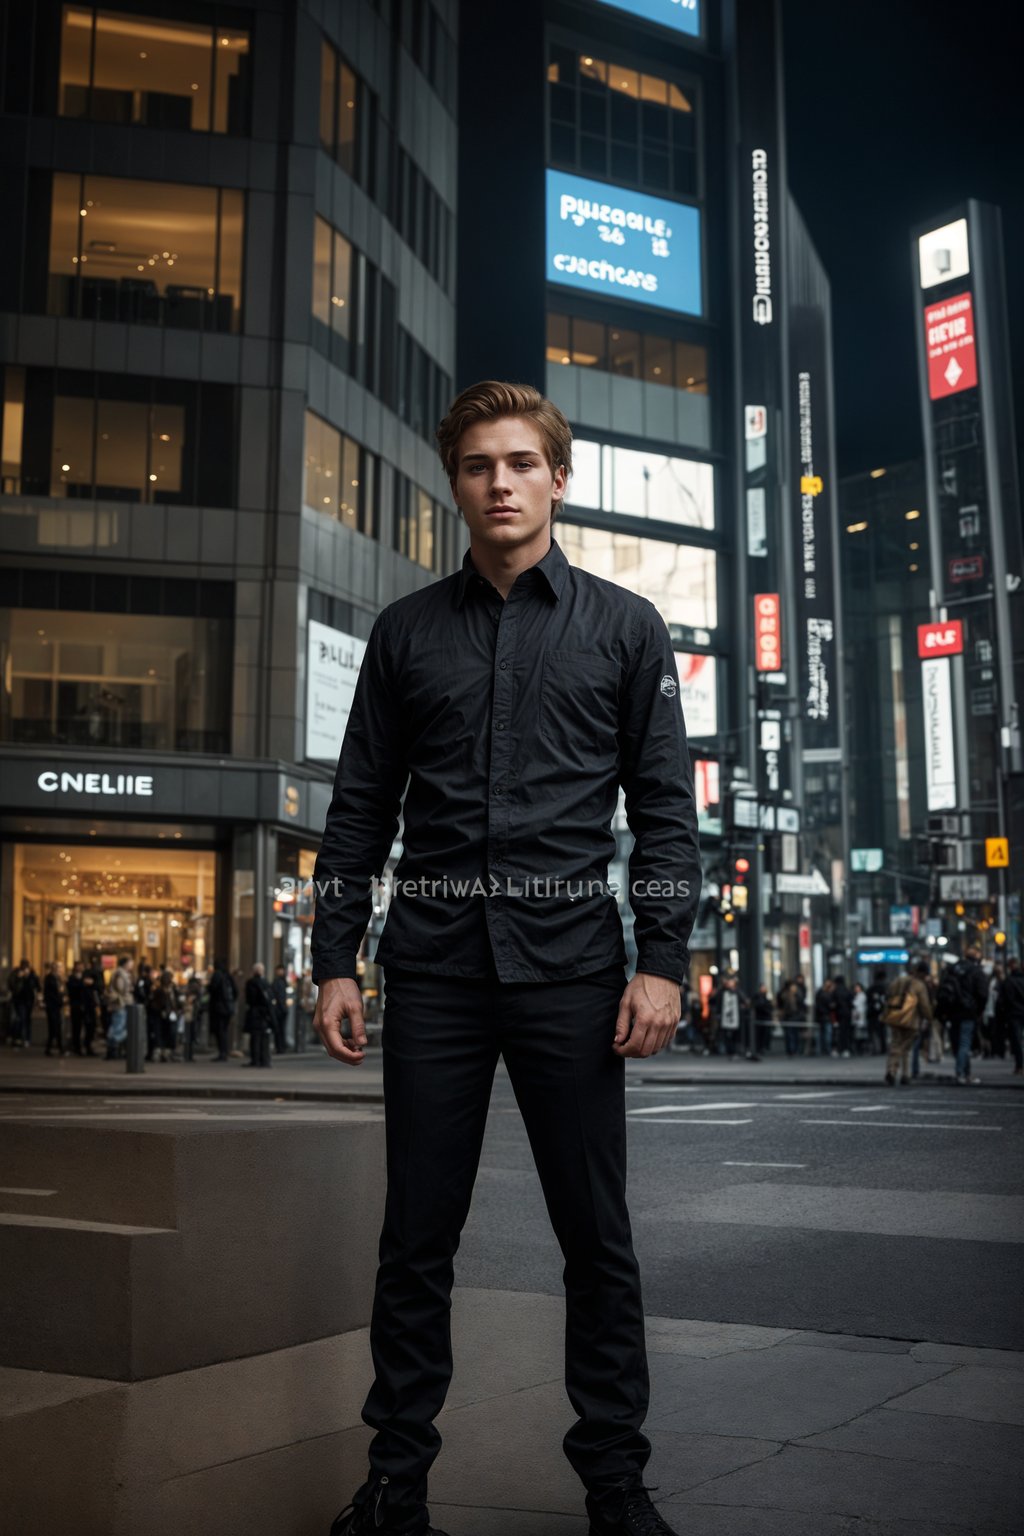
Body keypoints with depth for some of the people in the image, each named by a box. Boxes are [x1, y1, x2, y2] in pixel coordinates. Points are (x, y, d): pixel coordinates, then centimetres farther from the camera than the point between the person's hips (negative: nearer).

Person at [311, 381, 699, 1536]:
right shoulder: (407, 631, 11)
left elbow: (665, 808, 4)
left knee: (597, 1237, 5)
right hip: (434, 965, 1)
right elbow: (360, 805, 10)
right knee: (415, 1238, 6)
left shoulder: (625, 628, 7)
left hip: (570, 963, -1)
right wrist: (335, 960, 3)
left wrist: (661, 962, -5)